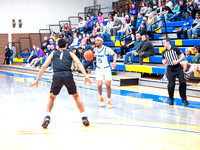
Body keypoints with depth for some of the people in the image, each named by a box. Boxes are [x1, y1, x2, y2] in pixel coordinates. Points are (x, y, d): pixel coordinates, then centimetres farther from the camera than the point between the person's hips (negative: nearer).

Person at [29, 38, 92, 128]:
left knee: (51, 98, 23)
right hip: (68, 75, 0)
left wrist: (37, 80, 22)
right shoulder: (70, 53, 22)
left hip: (57, 76, 0)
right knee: (76, 97, 22)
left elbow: (44, 67, 19)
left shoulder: (53, 54, 25)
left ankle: (47, 117, 3)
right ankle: (84, 117, 15)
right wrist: (85, 76, -4)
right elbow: (78, 63, 5)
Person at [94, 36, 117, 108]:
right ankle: (101, 97, 15)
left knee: (108, 84, -11)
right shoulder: (95, 49, 4)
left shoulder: (106, 49, -11)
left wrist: (114, 62, -16)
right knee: (99, 84, -15)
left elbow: (114, 54, 0)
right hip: (99, 69, 3)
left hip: (107, 69, -3)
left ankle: (109, 101, 8)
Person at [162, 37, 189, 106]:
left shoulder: (175, 49, -2)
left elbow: (183, 56, -1)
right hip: (170, 69, 2)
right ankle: (171, 99, 17)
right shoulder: (164, 52, 9)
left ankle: (184, 99, -1)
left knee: (182, 82, -12)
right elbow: (164, 61, 21)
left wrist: (177, 61, -15)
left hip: (178, 67, -2)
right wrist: (164, 62, -2)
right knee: (171, 85, -4)